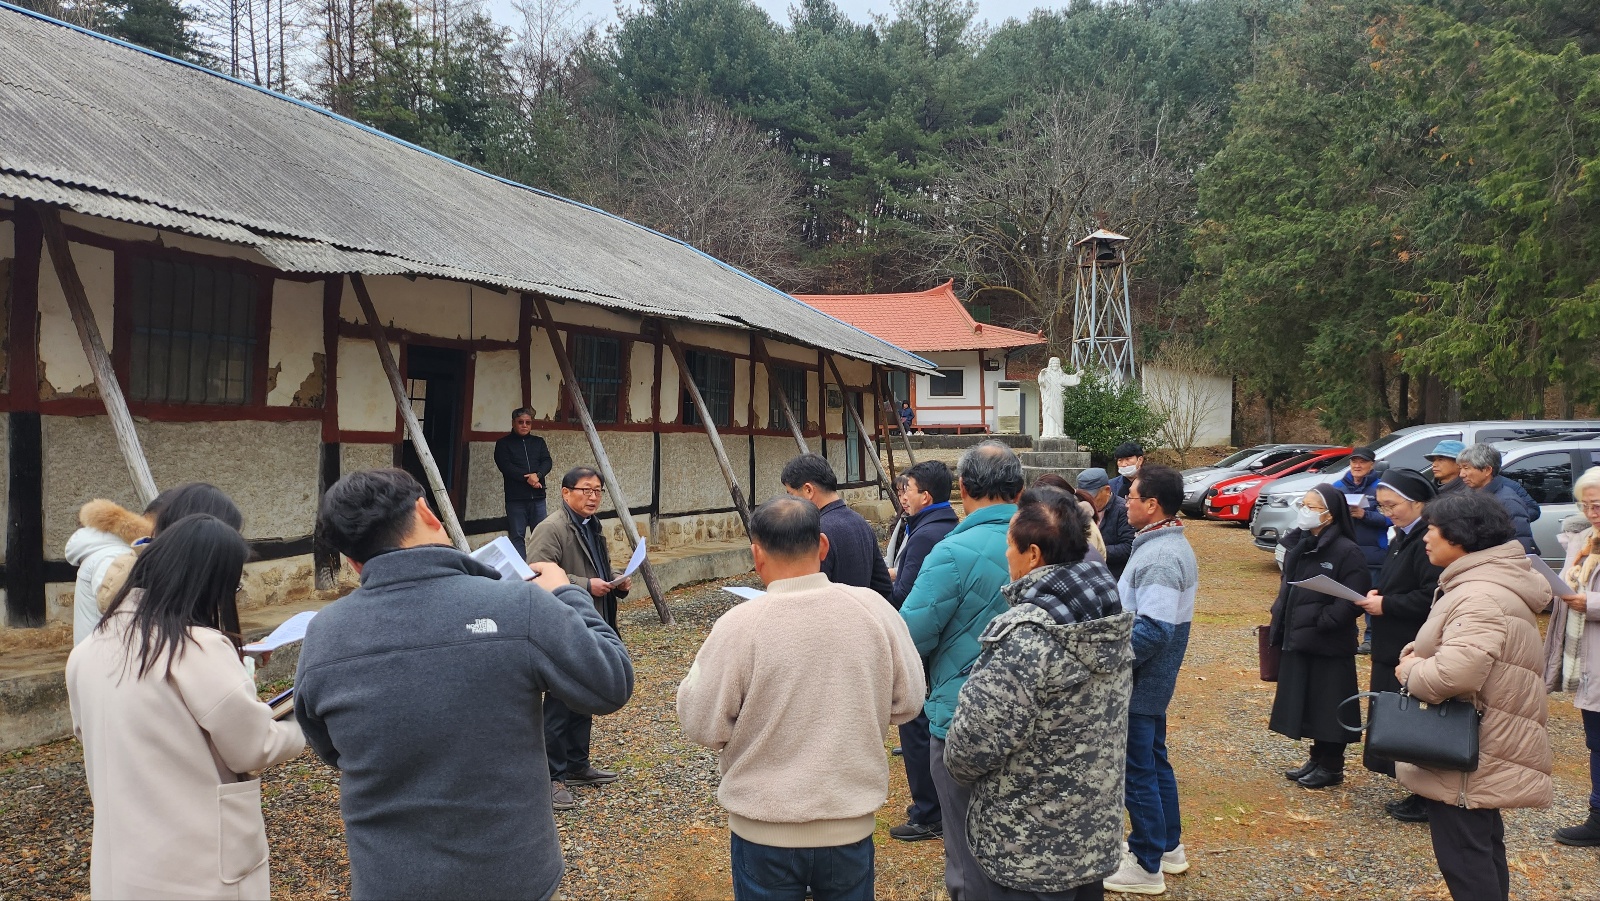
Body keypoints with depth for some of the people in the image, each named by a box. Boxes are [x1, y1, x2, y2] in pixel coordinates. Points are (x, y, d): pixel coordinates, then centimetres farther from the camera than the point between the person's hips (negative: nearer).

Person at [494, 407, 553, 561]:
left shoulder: (539, 442, 17)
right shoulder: (503, 443, 6)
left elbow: (547, 462, 4)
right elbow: (505, 466, -8)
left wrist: (537, 475, -17)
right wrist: (527, 478, -16)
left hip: (537, 496, 3)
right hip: (515, 498, -3)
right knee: (517, 536, -2)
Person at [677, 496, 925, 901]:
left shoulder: (739, 625, -19)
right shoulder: (874, 608, -10)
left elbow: (703, 726, -11)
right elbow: (908, 701, 1)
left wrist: (702, 670, 6)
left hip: (765, 828, -2)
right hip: (851, 822, 2)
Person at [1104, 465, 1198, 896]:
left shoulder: (1159, 558, -25)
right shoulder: (1174, 545, 9)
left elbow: (1153, 631, -31)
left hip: (1141, 683, -10)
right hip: (1155, 681, 10)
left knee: (1137, 770, 1)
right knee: (1155, 760, 21)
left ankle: (1147, 865, 12)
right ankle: (1169, 846, 34)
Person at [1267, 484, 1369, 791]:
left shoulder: (1347, 552, -14)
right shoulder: (1297, 545, 8)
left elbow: (1352, 601, -19)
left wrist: (1320, 622, -20)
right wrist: (1279, 622, 6)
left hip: (1329, 646, -7)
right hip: (1297, 640, 7)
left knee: (1329, 705, 3)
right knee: (1304, 702, 14)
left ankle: (1331, 766, 17)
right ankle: (1317, 758, 28)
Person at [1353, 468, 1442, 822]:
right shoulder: (1401, 540, 14)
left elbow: (1433, 597, -24)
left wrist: (1386, 604, -18)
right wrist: (1377, 596, 5)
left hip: (1415, 653, -10)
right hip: (1391, 650, 10)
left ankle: (1426, 799, 8)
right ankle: (1418, 794, 24)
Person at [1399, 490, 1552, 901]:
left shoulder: (1481, 597, -25)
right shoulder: (1489, 583, 12)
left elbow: (1455, 673, -37)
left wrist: (1411, 671, -17)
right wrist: (1416, 654, 2)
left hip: (1468, 757, -11)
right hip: (1485, 750, 11)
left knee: (1464, 859, -3)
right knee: (1484, 848, 22)